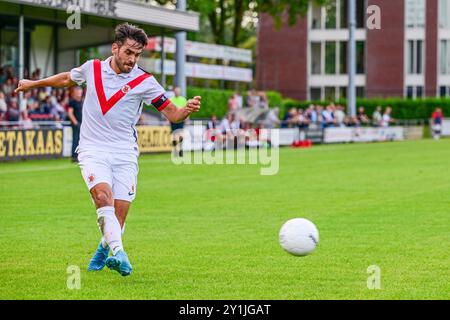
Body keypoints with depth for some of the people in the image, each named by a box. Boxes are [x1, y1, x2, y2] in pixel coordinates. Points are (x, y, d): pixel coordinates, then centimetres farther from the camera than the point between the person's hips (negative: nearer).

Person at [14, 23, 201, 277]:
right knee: (103, 195, -27)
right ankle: (119, 252, -34)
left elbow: (172, 114, -4)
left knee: (119, 216, -5)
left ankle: (103, 251, 25)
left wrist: (187, 109, -27)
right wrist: (34, 83, 37)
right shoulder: (92, 68, 2)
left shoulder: (145, 82, -4)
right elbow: (67, 78, 24)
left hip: (125, 153, 0)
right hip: (93, 150, 0)